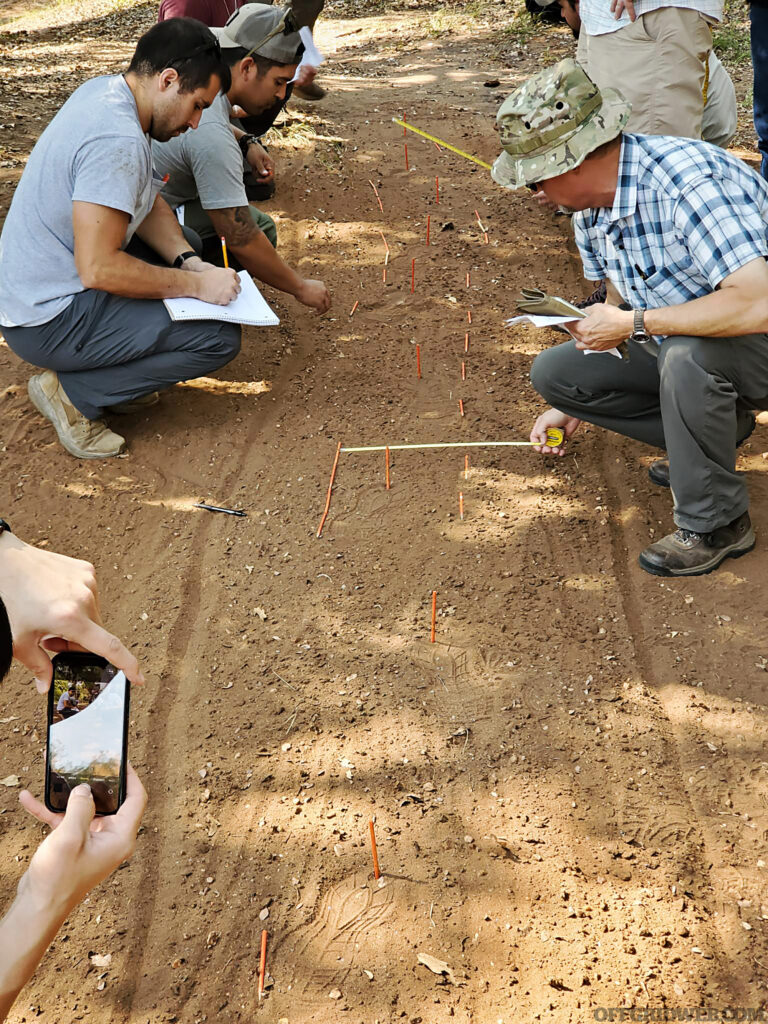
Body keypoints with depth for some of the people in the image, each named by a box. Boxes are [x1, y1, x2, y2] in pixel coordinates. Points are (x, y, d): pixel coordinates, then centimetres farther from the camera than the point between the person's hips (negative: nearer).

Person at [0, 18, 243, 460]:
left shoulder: (104, 90, 4)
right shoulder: (117, 141, -27)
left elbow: (148, 203, 13)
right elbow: (97, 269, -29)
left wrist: (188, 260, -3)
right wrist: (196, 284, -20)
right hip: (50, 323, -10)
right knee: (221, 337, -14)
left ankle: (106, 369, 13)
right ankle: (75, 391, -5)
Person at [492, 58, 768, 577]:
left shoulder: (687, 180, -31)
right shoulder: (590, 207, -3)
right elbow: (613, 312, 14)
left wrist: (633, 323, -32)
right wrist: (574, 406, 20)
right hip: (676, 348, 8)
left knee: (688, 351, -39)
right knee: (553, 370, 0)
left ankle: (717, 523, -17)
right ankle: (714, 425, 9)